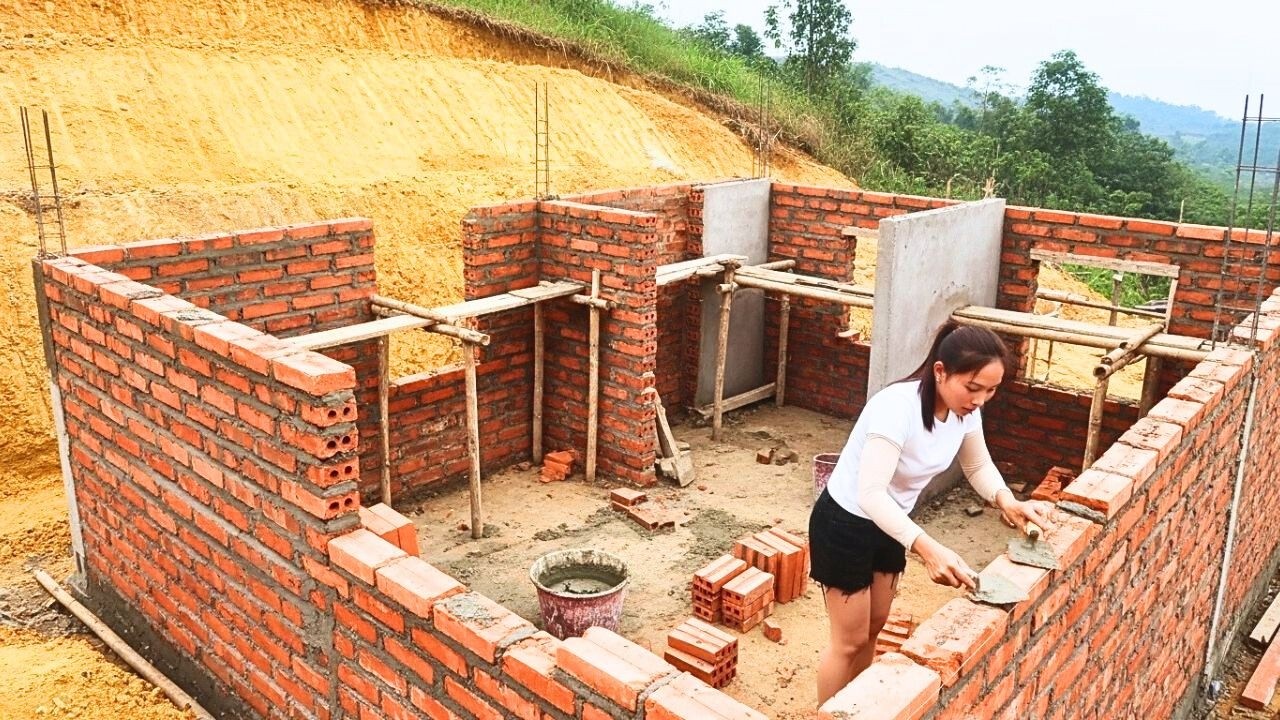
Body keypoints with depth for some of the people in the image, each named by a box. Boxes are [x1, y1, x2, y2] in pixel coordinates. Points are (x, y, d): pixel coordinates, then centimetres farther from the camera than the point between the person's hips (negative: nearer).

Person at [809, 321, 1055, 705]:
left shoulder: (965, 409, -11)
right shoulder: (897, 407, -35)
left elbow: (978, 466, 7)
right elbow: (871, 494, -40)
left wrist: (1007, 502, -13)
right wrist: (927, 548, -49)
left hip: (889, 522, 8)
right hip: (845, 524, -8)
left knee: (873, 628, 21)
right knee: (850, 641, 4)